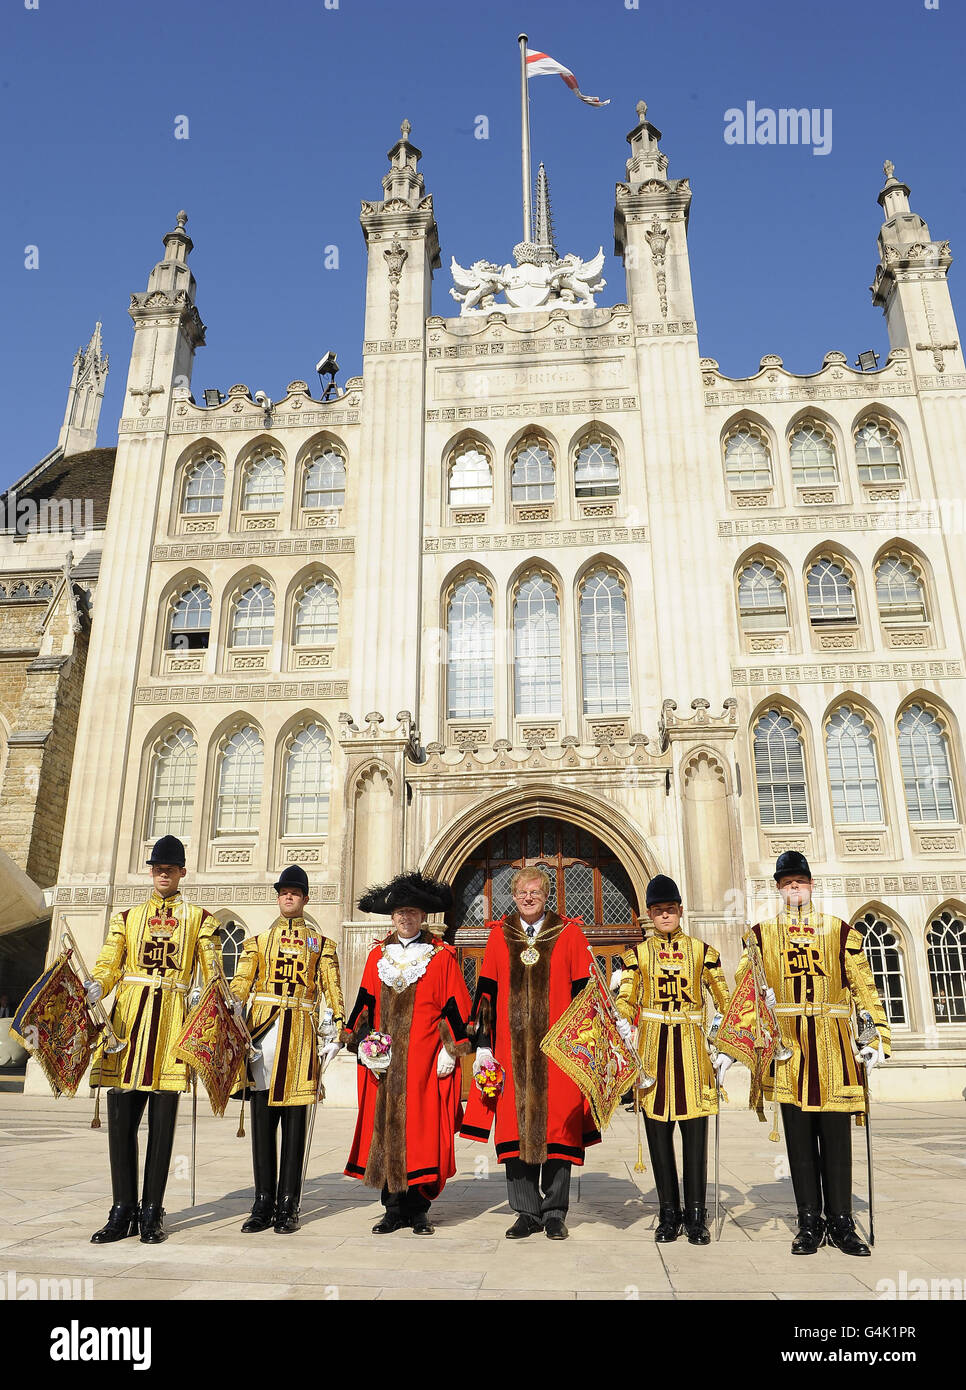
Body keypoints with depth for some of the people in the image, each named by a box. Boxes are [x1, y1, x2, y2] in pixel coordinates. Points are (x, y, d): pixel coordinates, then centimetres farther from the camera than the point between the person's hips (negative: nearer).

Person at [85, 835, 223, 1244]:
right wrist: (92, 989, -13)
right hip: (128, 1015, 2)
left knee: (162, 1120, 1)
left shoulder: (199, 919, 10)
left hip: (173, 1018, -2)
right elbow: (108, 965, 7)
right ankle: (123, 1211, 14)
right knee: (121, 1114, 2)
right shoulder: (127, 917, 16)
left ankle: (152, 1213, 12)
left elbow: (213, 973, 6)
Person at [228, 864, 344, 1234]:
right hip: (262, 1033, 1)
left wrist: (334, 1032, -3)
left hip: (301, 1035, -1)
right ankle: (264, 1204, 14)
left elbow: (332, 991, 7)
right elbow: (239, 985, 7)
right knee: (262, 1121, 4)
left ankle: (288, 1207, 10)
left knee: (295, 1123, 2)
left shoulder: (320, 944, 11)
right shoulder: (257, 940, 14)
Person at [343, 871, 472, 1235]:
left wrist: (450, 1050, -5)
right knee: (385, 1129, 3)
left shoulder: (442, 956, 1)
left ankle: (418, 1210, 11)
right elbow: (365, 1004, 11)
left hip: (425, 1062, -3)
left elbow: (454, 1007, 0)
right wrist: (363, 1043, 0)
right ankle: (394, 1209, 15)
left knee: (422, 1132, -2)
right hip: (384, 1062, 3)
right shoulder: (378, 955, 11)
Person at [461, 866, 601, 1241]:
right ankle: (527, 1213, 17)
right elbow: (486, 993, 9)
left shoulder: (568, 933, 4)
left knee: (557, 1124, 1)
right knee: (515, 1126, 4)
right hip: (512, 1049, 2)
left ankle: (555, 1213, 15)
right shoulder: (499, 935, 9)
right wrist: (484, 1046, 5)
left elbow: (584, 992, 3)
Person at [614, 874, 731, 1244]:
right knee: (658, 1133, 5)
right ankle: (669, 1213, 17)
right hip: (653, 1047, 0)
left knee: (695, 1132, 2)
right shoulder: (638, 954, 6)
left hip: (691, 1046, 0)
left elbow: (725, 1000, 8)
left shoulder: (701, 950, 6)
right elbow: (625, 1001, 2)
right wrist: (624, 1030, -16)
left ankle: (696, 1214, 14)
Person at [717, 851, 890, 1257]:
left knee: (836, 1138, 5)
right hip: (788, 1046, 0)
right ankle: (810, 1223, 15)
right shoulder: (761, 934, 6)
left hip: (833, 1046, 0)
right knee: (799, 1138, 5)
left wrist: (879, 1036, -3)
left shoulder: (840, 930, 6)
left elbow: (864, 986, 5)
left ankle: (841, 1222, 17)